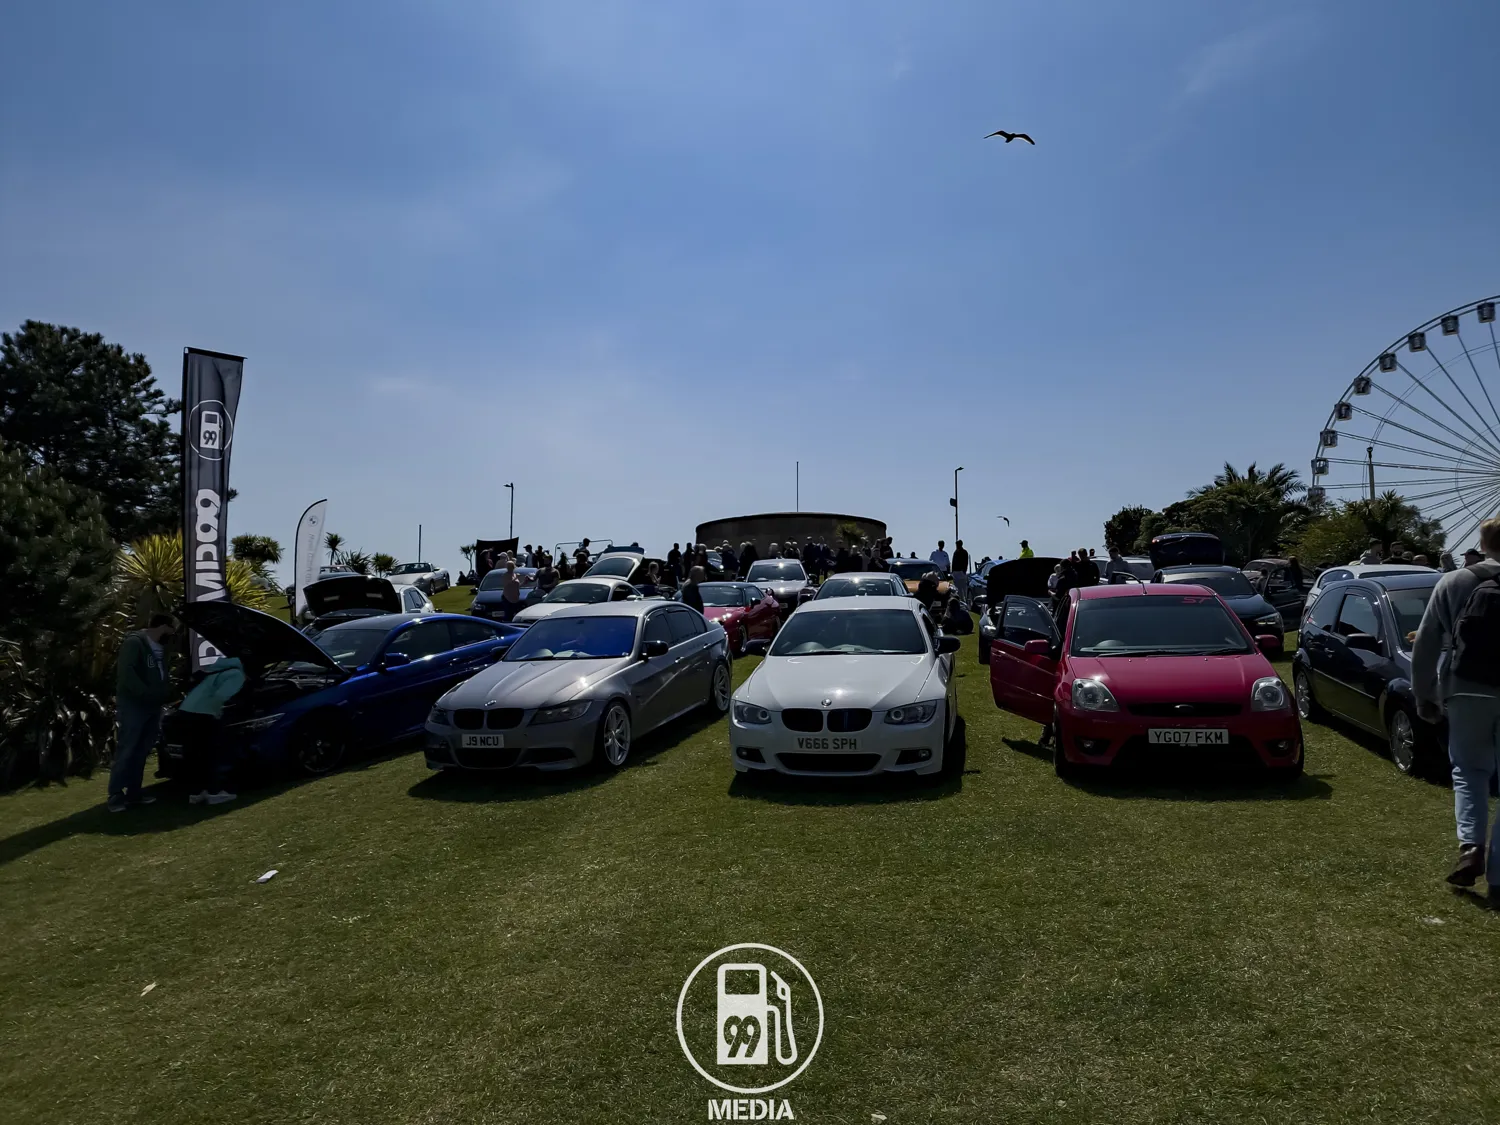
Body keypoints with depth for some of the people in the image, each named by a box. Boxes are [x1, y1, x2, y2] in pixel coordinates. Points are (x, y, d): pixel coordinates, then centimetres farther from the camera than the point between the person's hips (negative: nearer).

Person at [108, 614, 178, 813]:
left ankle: (133, 792, 16)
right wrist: (145, 694, -25)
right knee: (126, 751, -6)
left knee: (142, 751, 10)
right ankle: (116, 795, -1)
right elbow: (126, 673, -22)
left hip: (153, 707, 8)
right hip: (132, 706, -8)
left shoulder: (160, 647, 16)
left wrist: (163, 696, 11)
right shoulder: (134, 642, -12)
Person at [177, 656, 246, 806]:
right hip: (202, 716, -8)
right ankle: (214, 792, 9)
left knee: (193, 756, 16)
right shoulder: (237, 675, -3)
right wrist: (216, 714, -5)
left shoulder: (218, 669, 26)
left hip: (184, 712, 8)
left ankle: (195, 792, 22)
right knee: (213, 755, 5)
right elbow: (220, 696, -19)